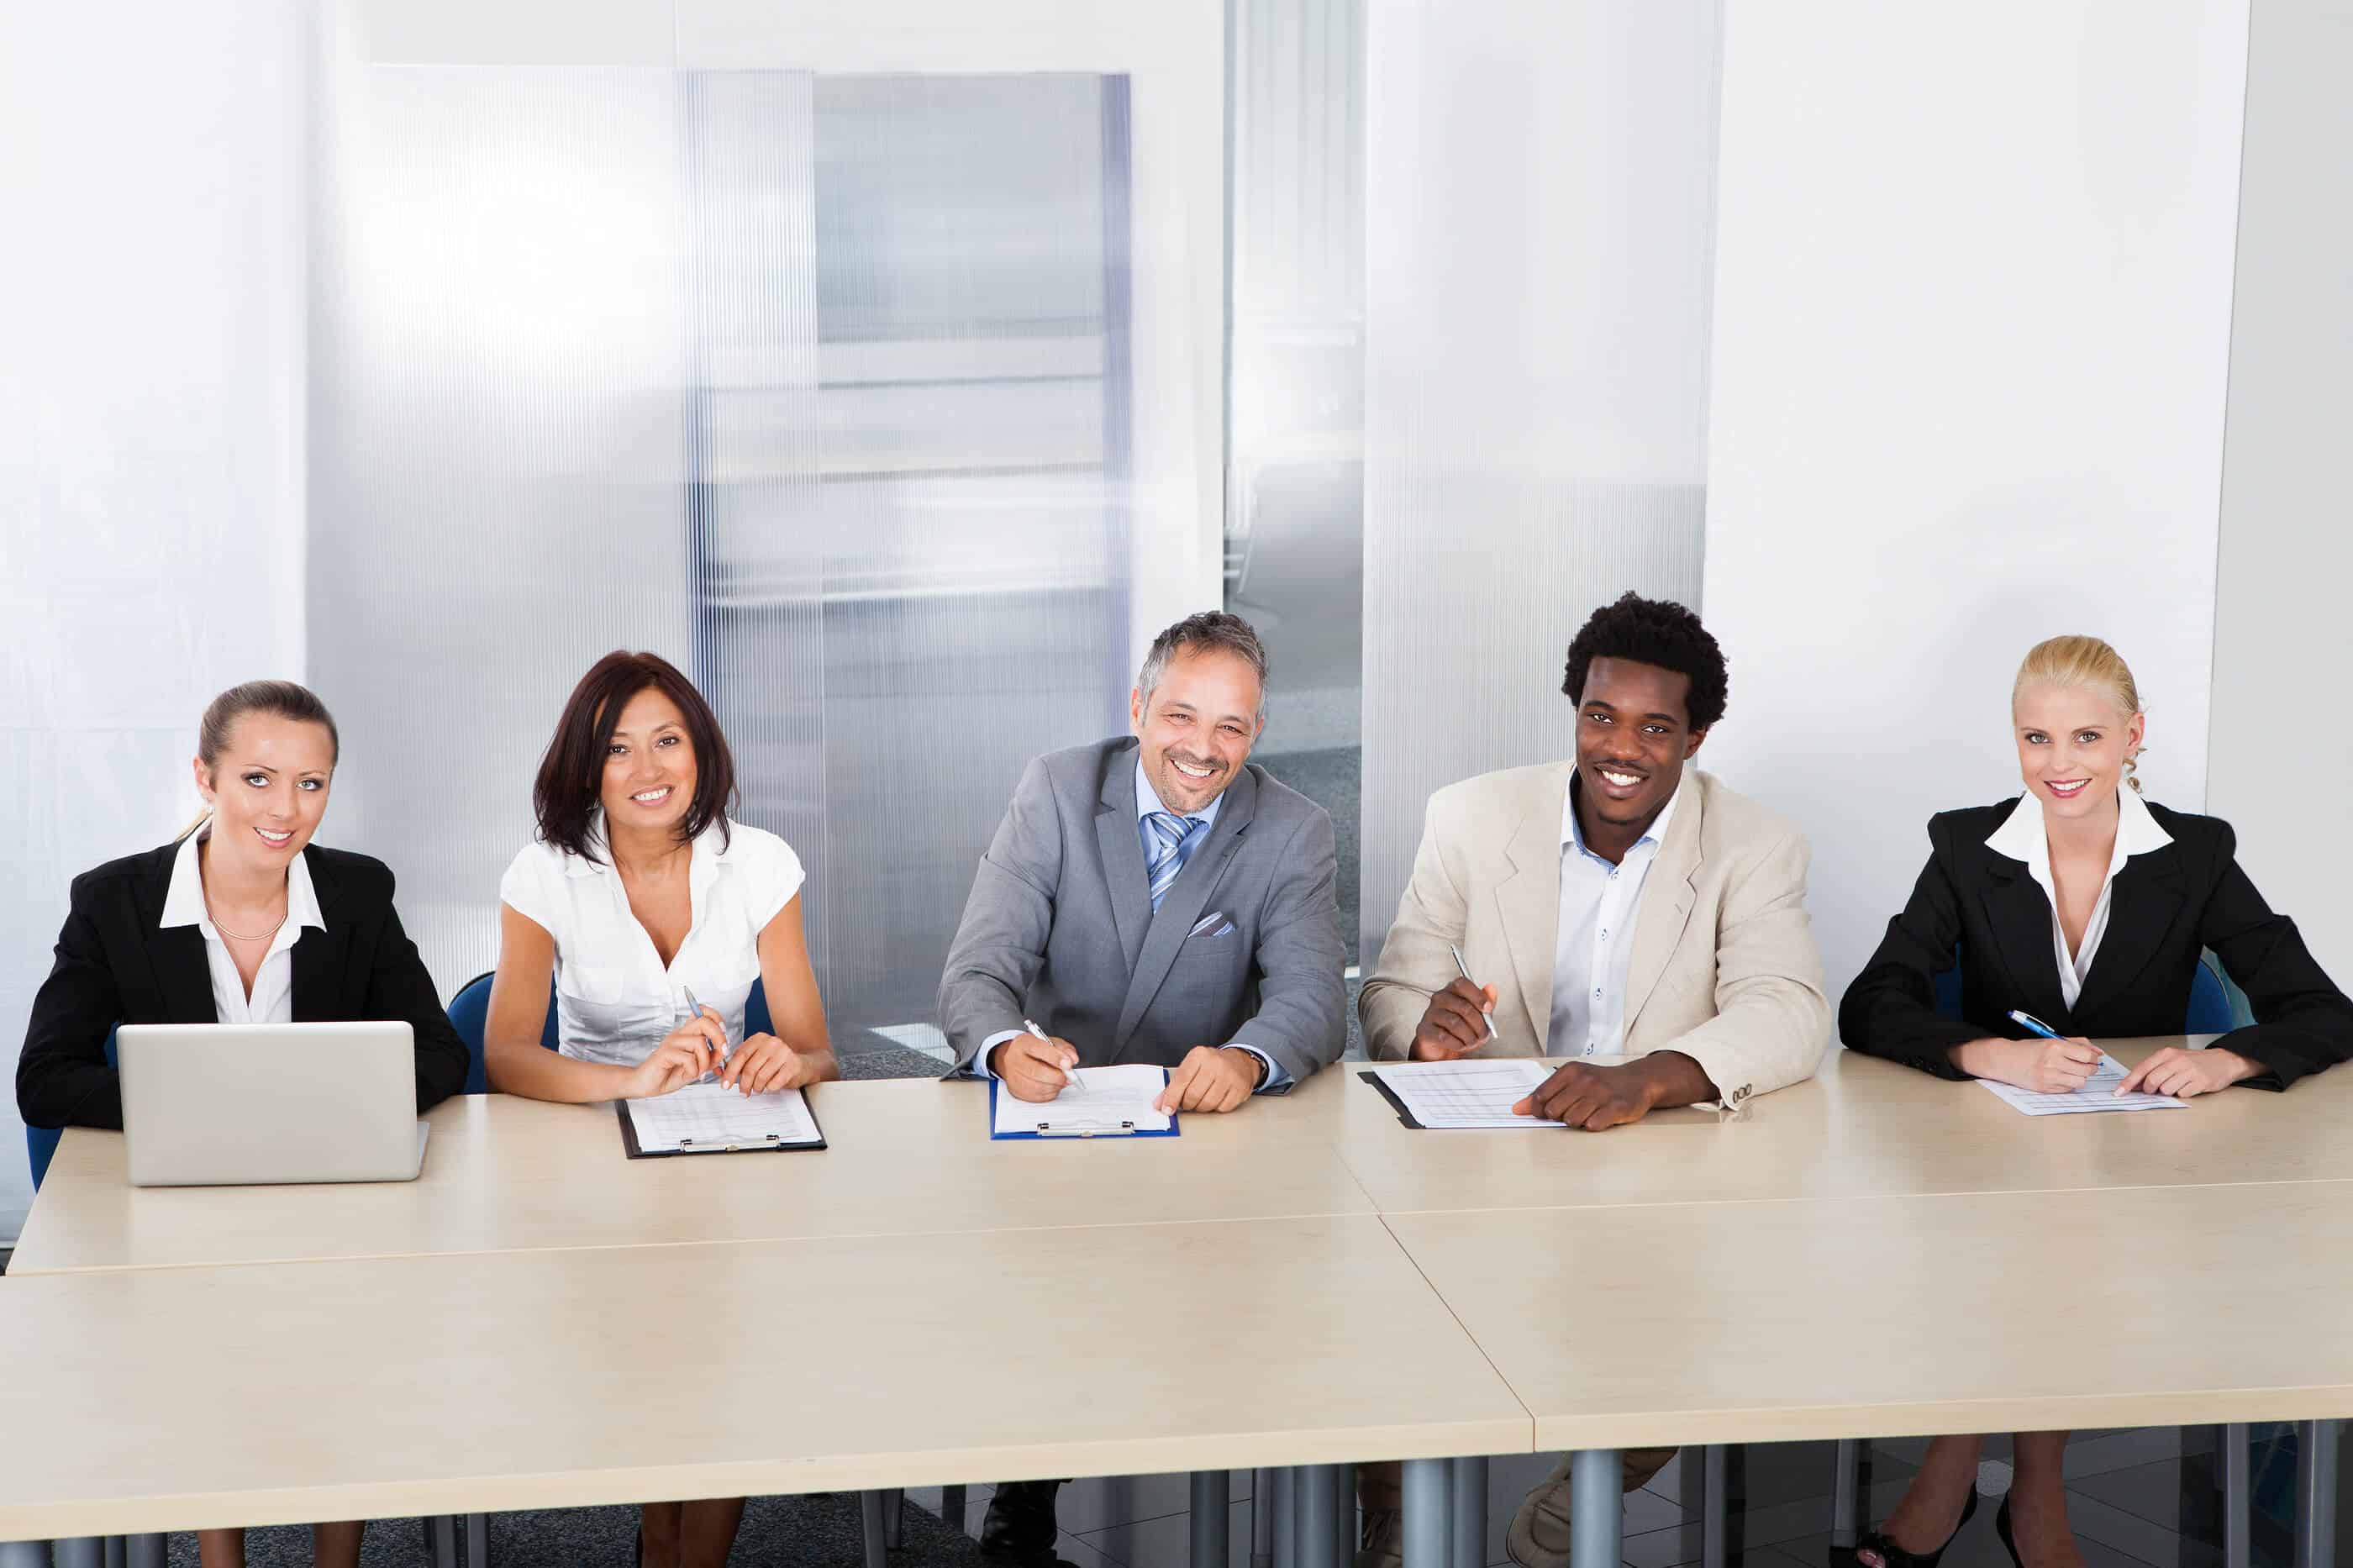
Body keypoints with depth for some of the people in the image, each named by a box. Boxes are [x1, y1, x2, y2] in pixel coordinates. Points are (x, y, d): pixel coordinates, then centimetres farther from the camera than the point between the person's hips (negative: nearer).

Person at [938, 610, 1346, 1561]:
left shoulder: (1295, 836, -1)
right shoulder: (1056, 791, -1)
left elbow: (1314, 1002, -14)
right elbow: (977, 971, -10)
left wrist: (1248, 1058, -39)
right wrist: (1005, 1046, -35)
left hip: (1200, 1125, 0)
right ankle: (1023, 1490, -6)